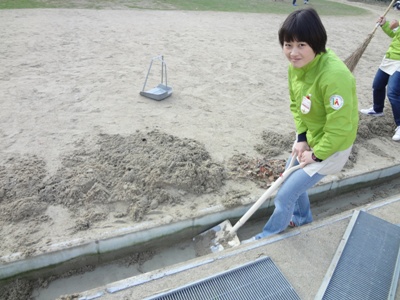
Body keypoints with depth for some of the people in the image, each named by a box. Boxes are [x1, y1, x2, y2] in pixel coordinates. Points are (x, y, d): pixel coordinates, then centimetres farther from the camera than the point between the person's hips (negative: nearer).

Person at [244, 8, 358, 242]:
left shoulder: (334, 76, -36)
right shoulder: (297, 64, -11)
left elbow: (339, 127, -28)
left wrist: (316, 156, -16)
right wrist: (301, 139, -6)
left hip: (331, 147, -7)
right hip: (309, 136, 8)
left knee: (285, 195, 0)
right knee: (293, 179, 24)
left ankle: (268, 236, 28)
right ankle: (302, 219, 54)